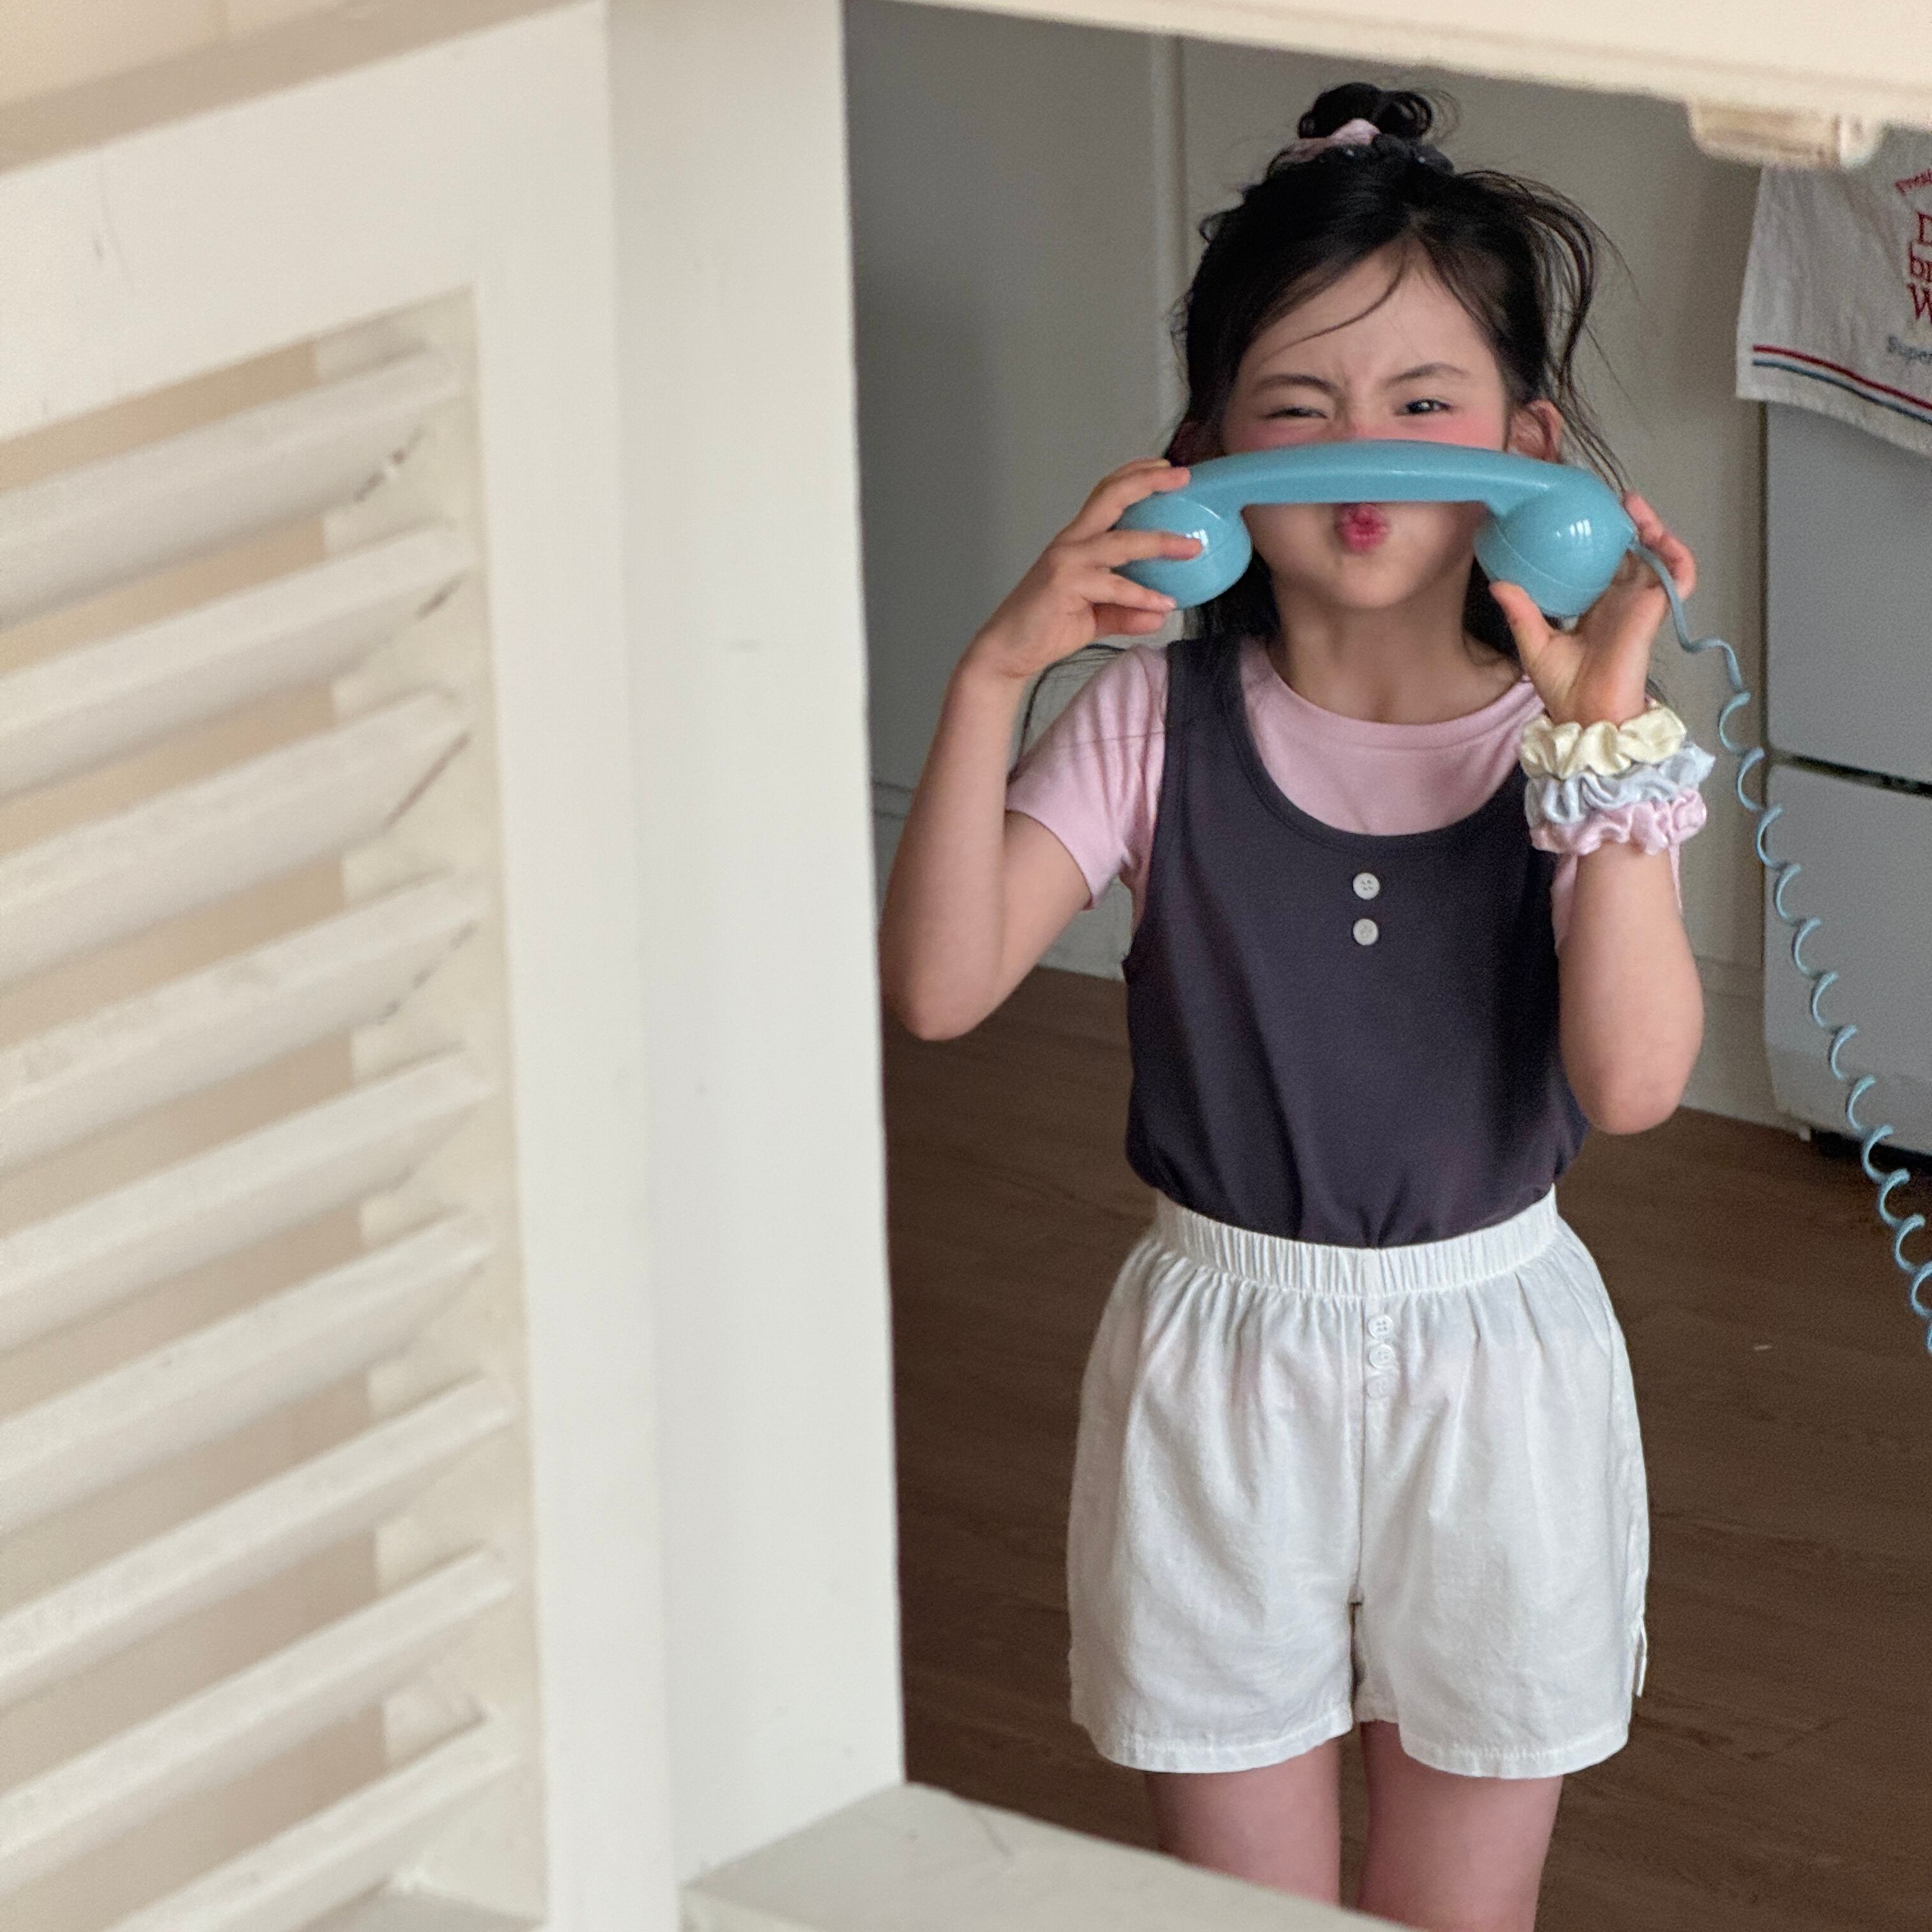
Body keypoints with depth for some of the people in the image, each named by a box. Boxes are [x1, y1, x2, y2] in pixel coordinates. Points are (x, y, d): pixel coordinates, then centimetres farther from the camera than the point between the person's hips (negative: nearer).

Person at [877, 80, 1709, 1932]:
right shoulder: (1158, 719, -9)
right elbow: (938, 986, -17)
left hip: (1492, 1356, 0)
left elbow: (1633, 1078, -23)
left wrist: (1603, 729, -31)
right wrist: (993, 673, -26)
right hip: (1222, 1355, 0)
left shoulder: (1577, 734, -10)